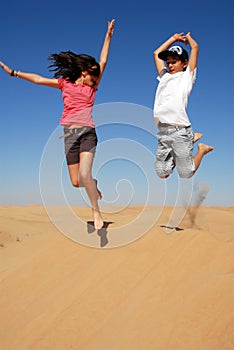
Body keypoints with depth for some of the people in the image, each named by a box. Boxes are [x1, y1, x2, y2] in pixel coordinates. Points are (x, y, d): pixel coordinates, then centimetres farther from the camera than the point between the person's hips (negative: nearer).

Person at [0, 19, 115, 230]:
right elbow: (38, 79, 14)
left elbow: (103, 62, 7)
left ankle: (96, 212, -7)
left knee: (84, 174, -21)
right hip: (69, 134, 1)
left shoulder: (92, 87, 12)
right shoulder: (65, 84, 12)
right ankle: (93, 185, 35)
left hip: (87, 133, -1)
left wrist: (108, 36, 4)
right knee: (76, 182, 1)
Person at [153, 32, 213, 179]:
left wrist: (188, 37, 26)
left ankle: (202, 149, 27)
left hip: (180, 131, -5)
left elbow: (195, 47, 6)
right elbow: (157, 53, 32)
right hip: (163, 133, 5)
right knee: (162, 174, 5)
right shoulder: (165, 77, 22)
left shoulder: (187, 76, 9)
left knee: (186, 175, -2)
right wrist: (174, 38, 35)